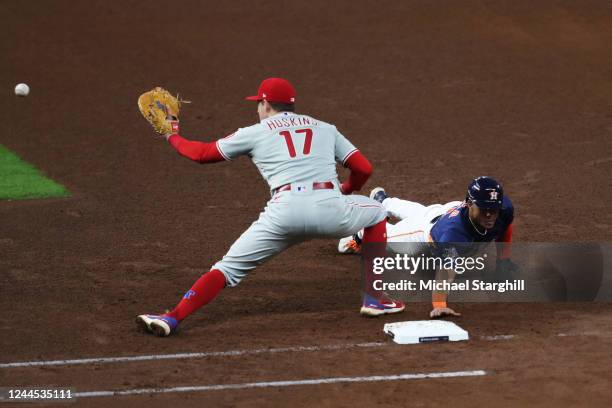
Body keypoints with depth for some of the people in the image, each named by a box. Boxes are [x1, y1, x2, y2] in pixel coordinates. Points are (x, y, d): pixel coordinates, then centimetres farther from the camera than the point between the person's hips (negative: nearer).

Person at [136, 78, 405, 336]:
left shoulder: (255, 133, 19)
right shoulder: (325, 128, 26)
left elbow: (202, 153, 24)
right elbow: (363, 168, 21)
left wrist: (172, 137, 44)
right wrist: (346, 190, 43)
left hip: (285, 212, -1)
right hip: (330, 208, 1)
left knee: (229, 268, 8)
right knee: (376, 213, 30)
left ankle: (172, 319, -8)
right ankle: (374, 298, 23)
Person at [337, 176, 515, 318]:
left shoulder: (505, 208, -40)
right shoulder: (455, 229, -56)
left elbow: (505, 227, -13)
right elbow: (446, 268, -65)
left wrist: (503, 260, -12)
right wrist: (439, 306, -78)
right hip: (428, 227, -7)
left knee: (418, 212, 40)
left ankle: (382, 201, 74)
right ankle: (360, 234, 62)